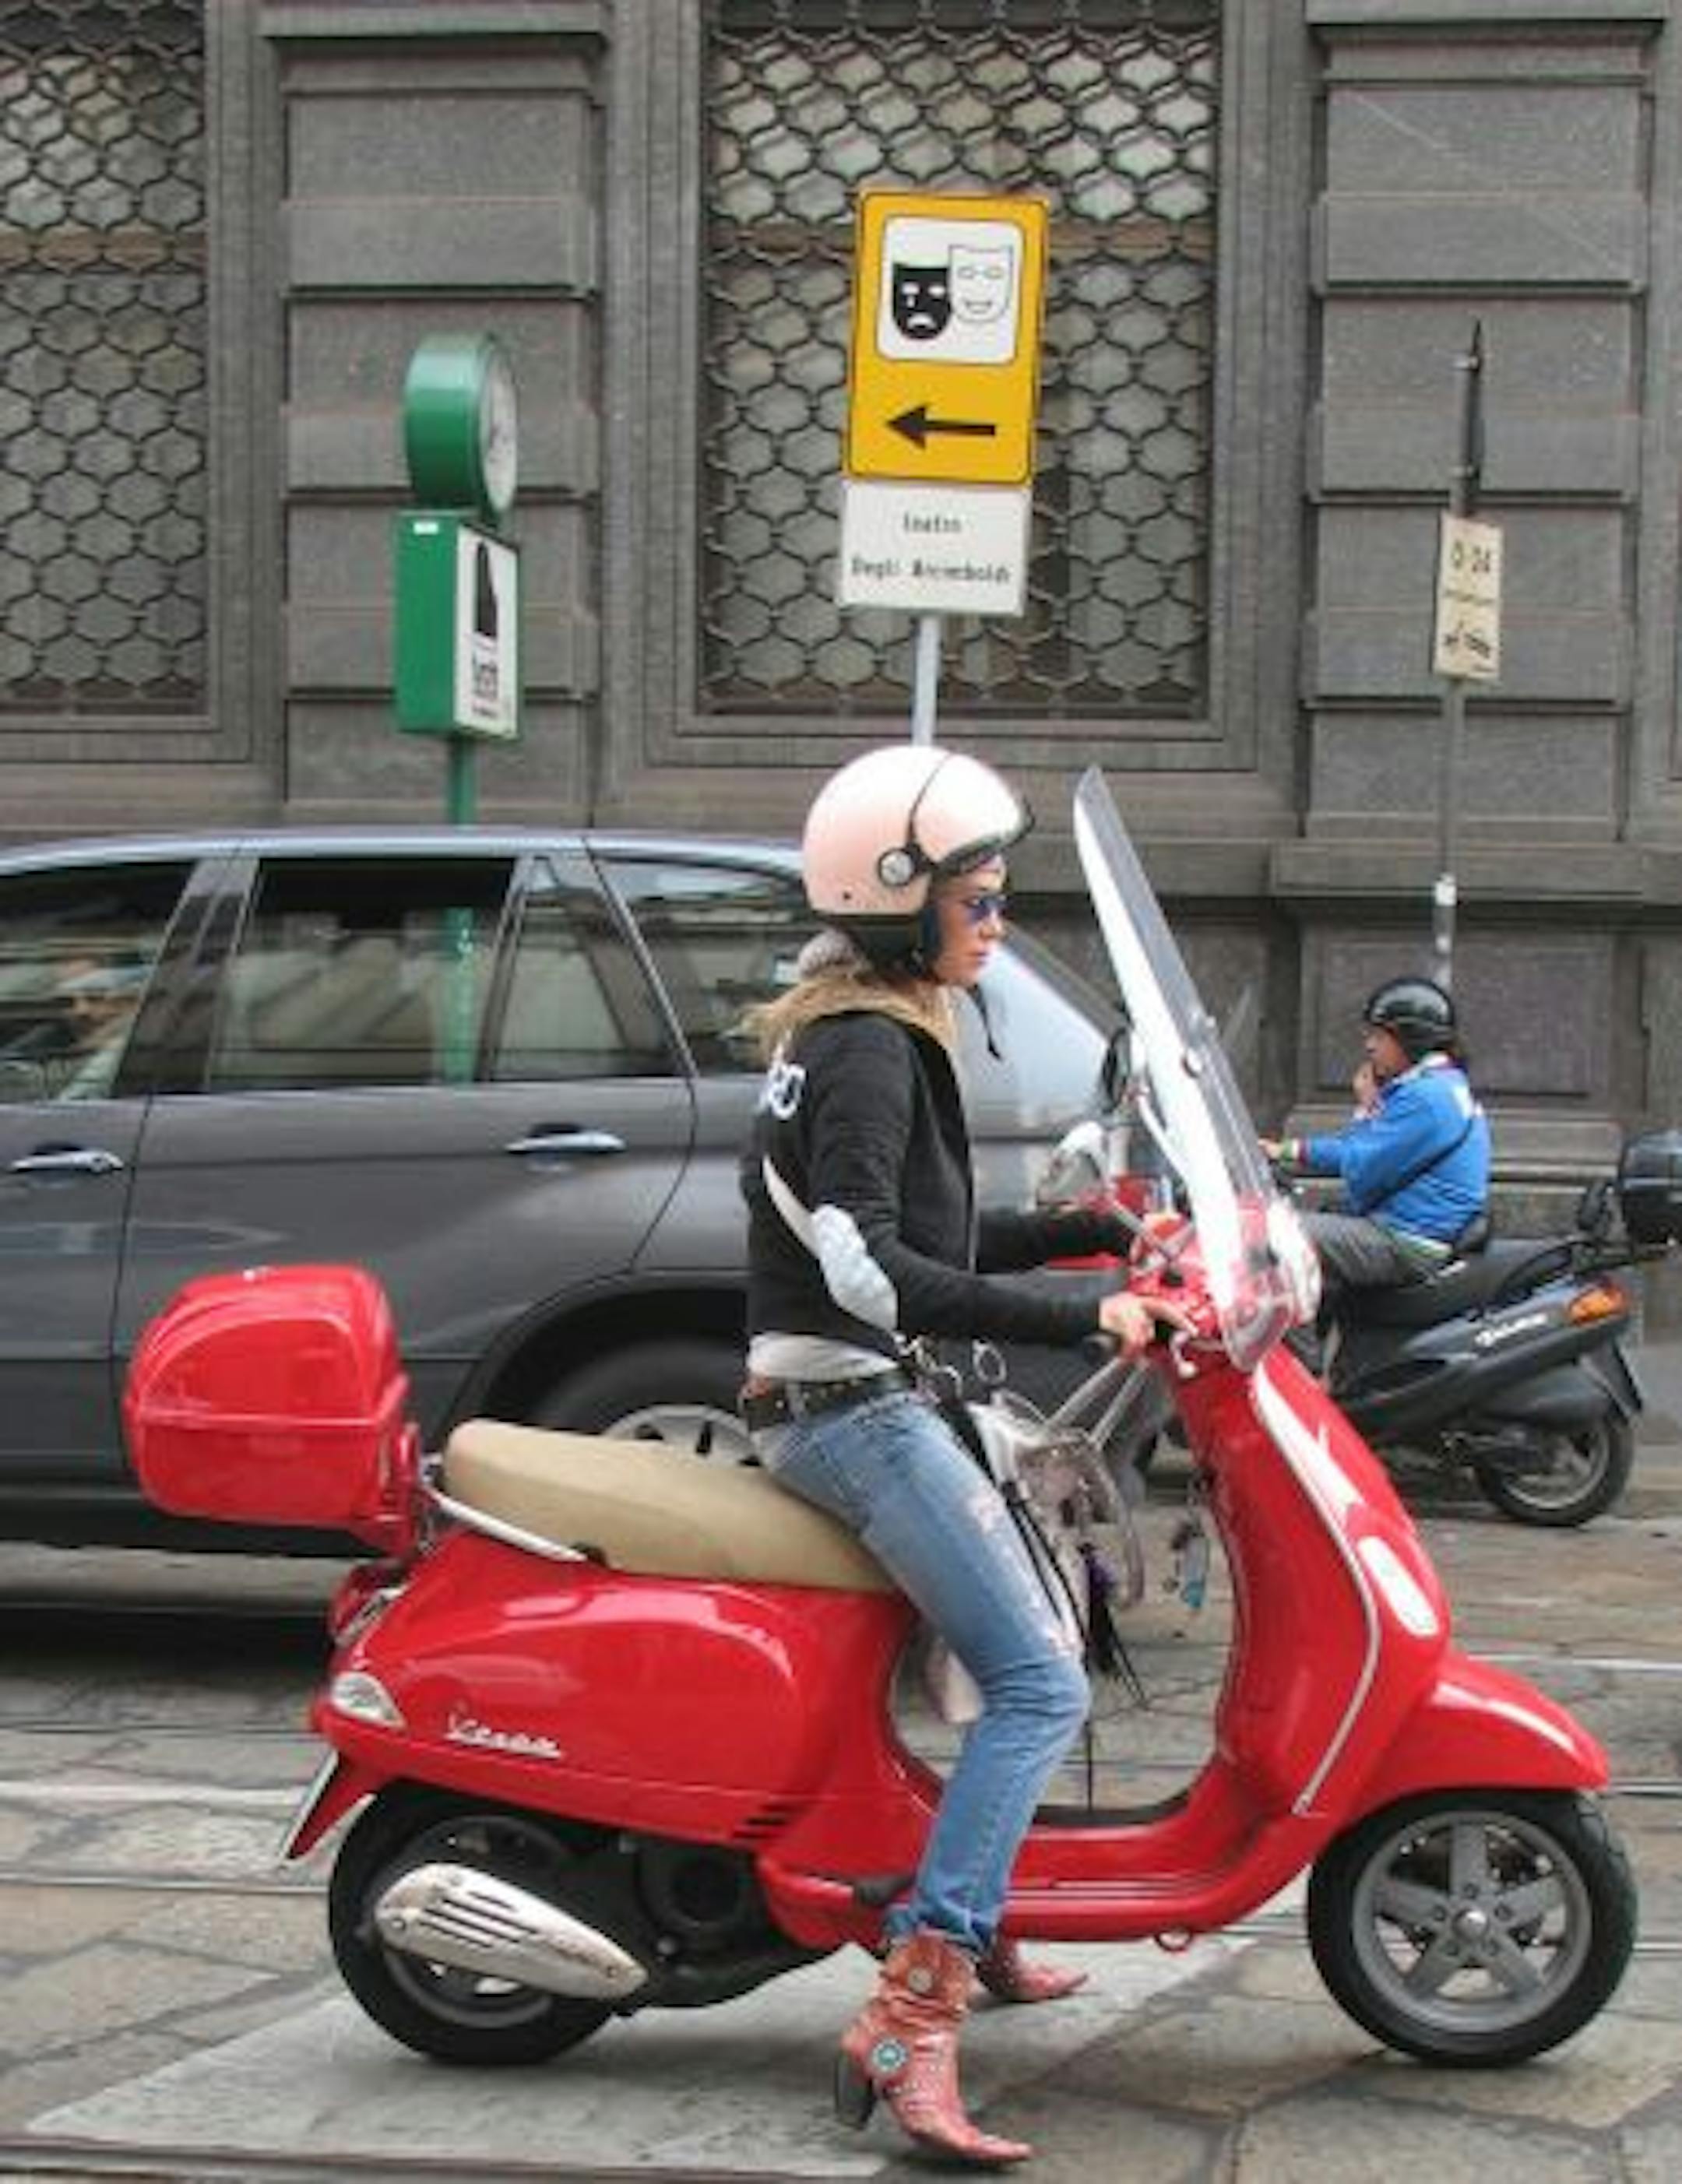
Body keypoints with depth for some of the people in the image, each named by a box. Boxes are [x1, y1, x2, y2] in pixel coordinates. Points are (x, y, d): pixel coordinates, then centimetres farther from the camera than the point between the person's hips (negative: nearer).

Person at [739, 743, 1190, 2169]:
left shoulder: (858, 1031, 17)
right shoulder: (868, 1048, -15)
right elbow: (868, 1267, -26)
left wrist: (1091, 1233, 13)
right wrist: (1076, 1319, -26)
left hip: (838, 1398, 11)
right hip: (854, 1408, -11)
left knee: (1025, 1635, 25)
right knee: (1040, 1685, -18)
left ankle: (975, 1929, 30)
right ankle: (910, 2020, -26)